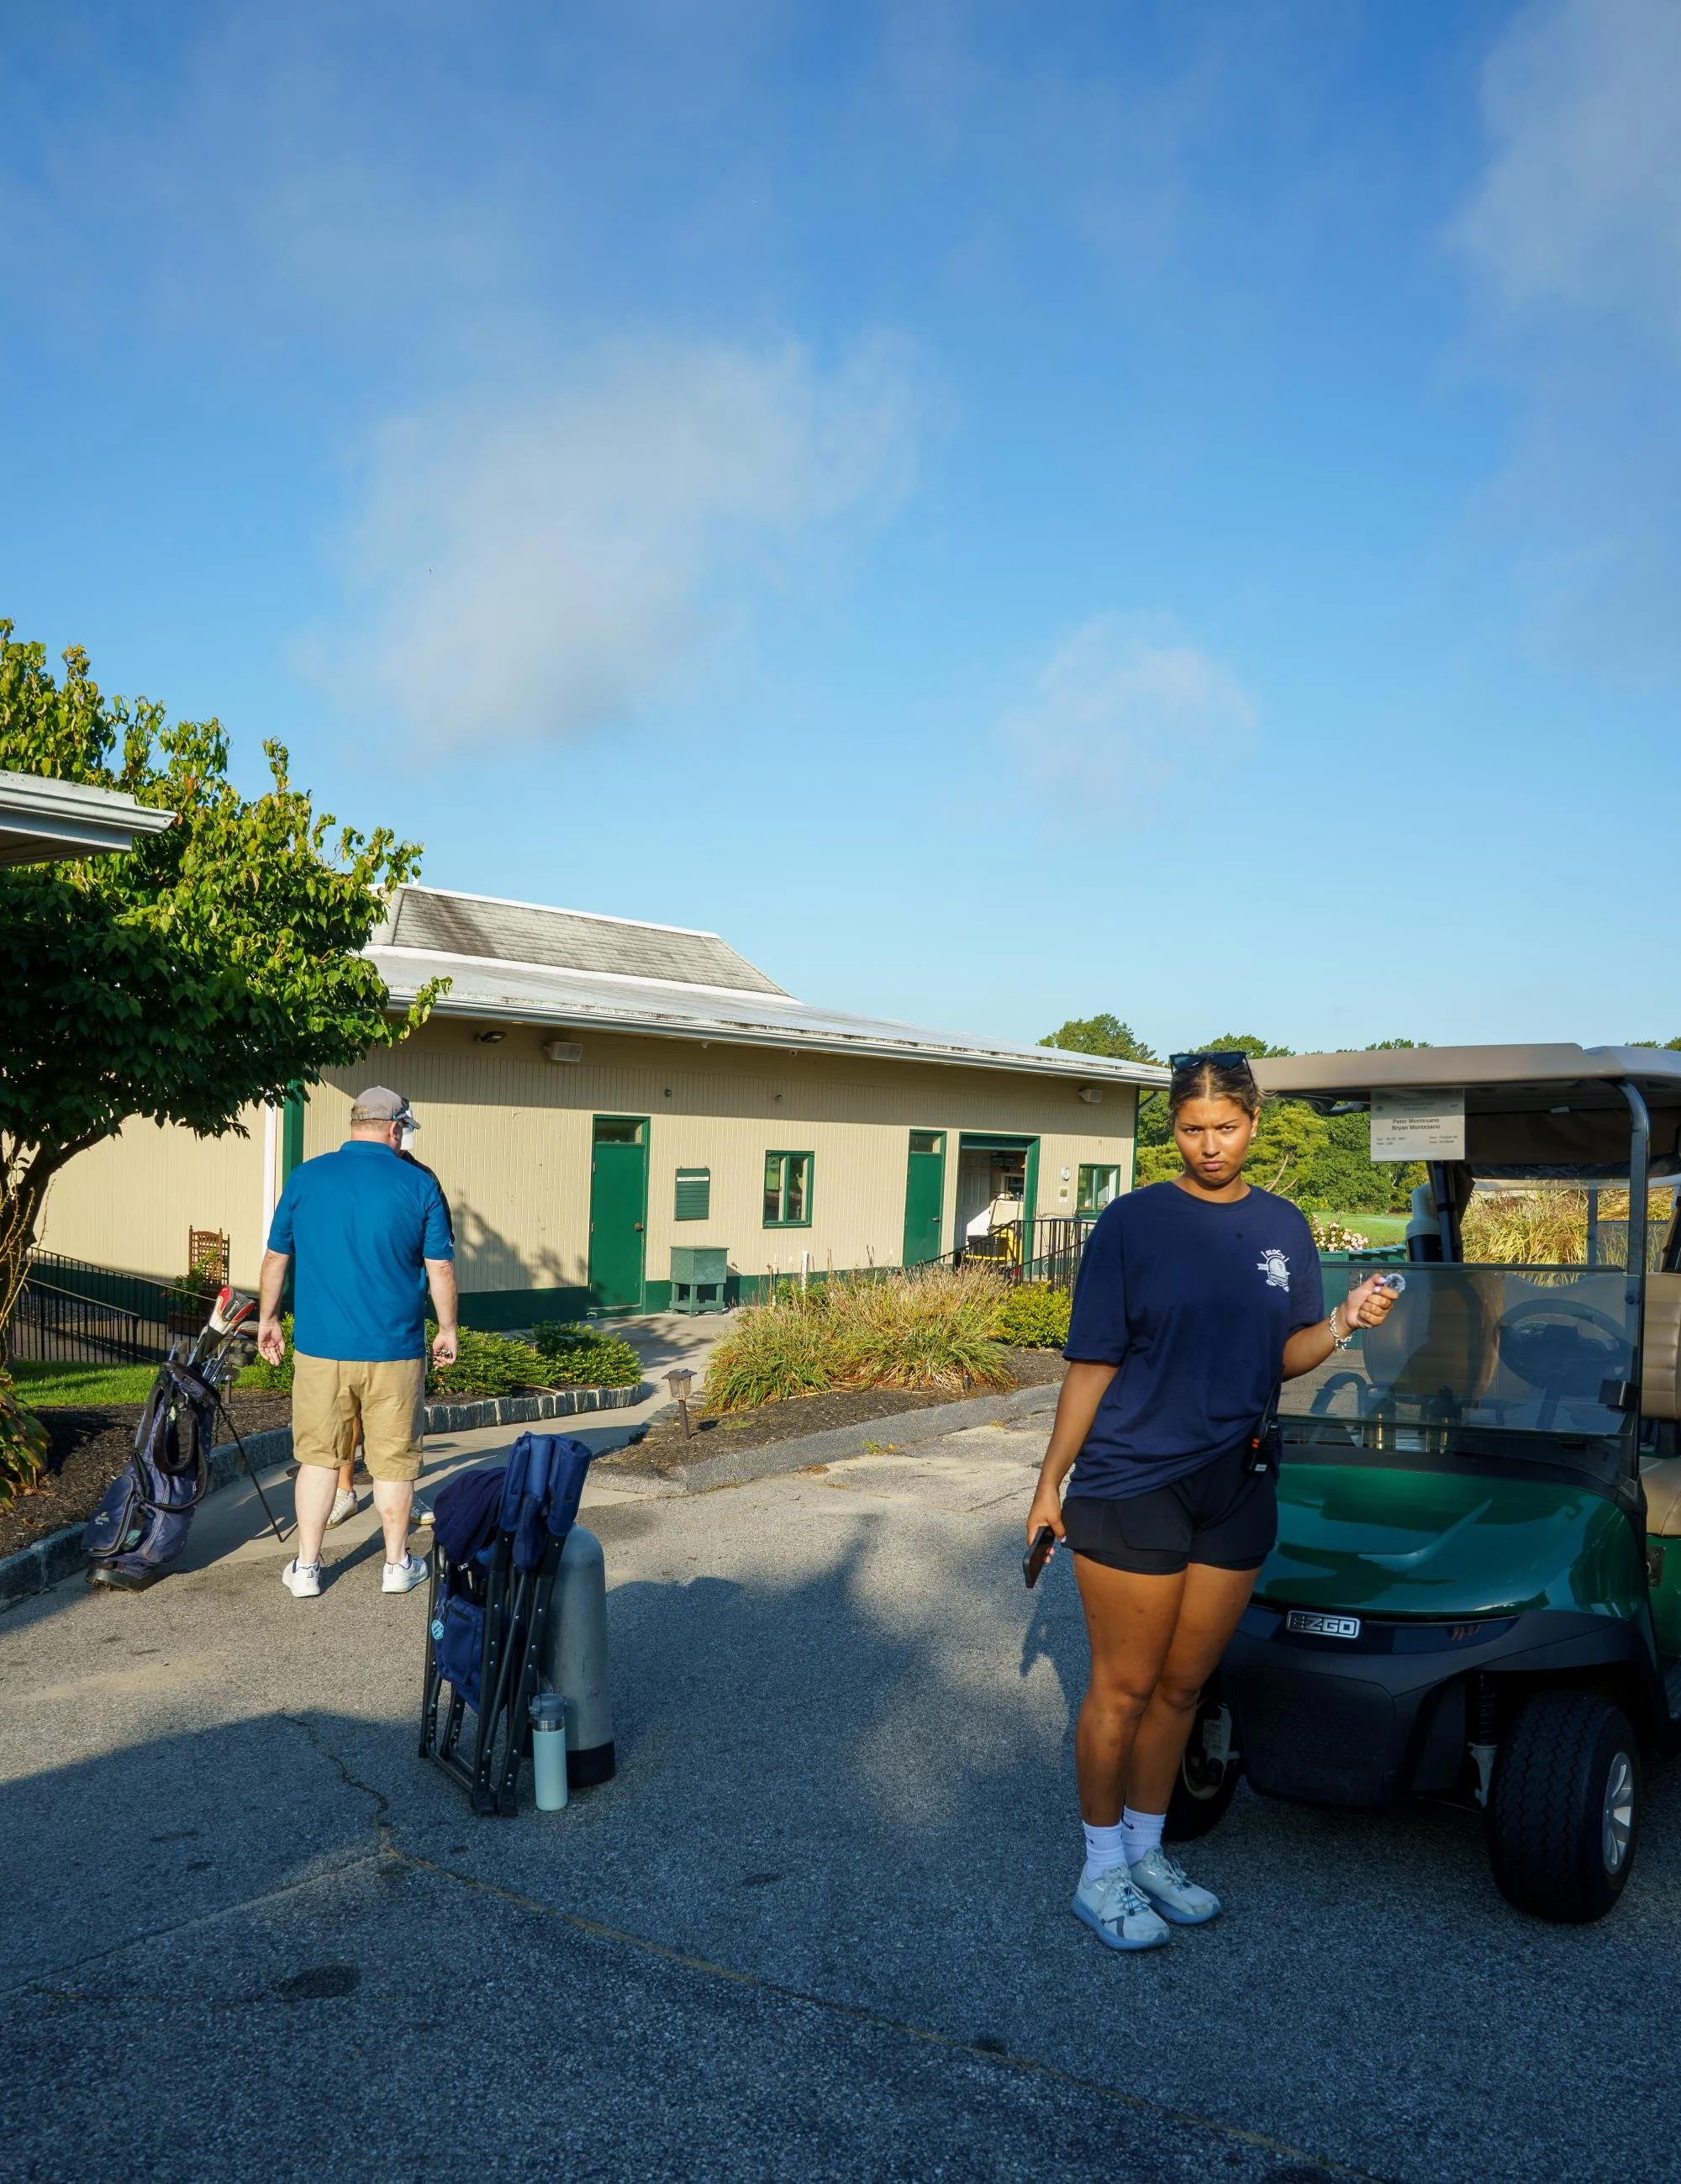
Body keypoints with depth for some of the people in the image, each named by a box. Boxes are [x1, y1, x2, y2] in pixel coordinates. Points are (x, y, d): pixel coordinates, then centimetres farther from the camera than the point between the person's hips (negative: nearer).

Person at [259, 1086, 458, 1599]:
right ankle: (398, 1565, 22)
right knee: (393, 1461, 11)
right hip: (394, 1350, -1)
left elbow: (275, 1258, 6)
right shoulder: (419, 1184, -5)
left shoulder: (305, 1177, 0)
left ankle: (305, 1568, 18)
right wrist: (448, 1329, 8)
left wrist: (268, 1318, 18)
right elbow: (440, 1269, -4)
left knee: (318, 1457, 14)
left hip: (319, 1346, 2)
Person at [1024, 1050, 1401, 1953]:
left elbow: (1285, 1358, 9)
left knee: (1182, 1685, 15)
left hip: (1235, 1490, 4)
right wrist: (1050, 1480, -5)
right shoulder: (1133, 1221, -8)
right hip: (1132, 1485, -4)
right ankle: (1101, 1870, 23)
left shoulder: (1283, 1227, 6)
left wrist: (1342, 1323, -11)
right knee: (1123, 1687, 5)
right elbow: (1093, 1360, -6)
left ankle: (1145, 1848, 34)